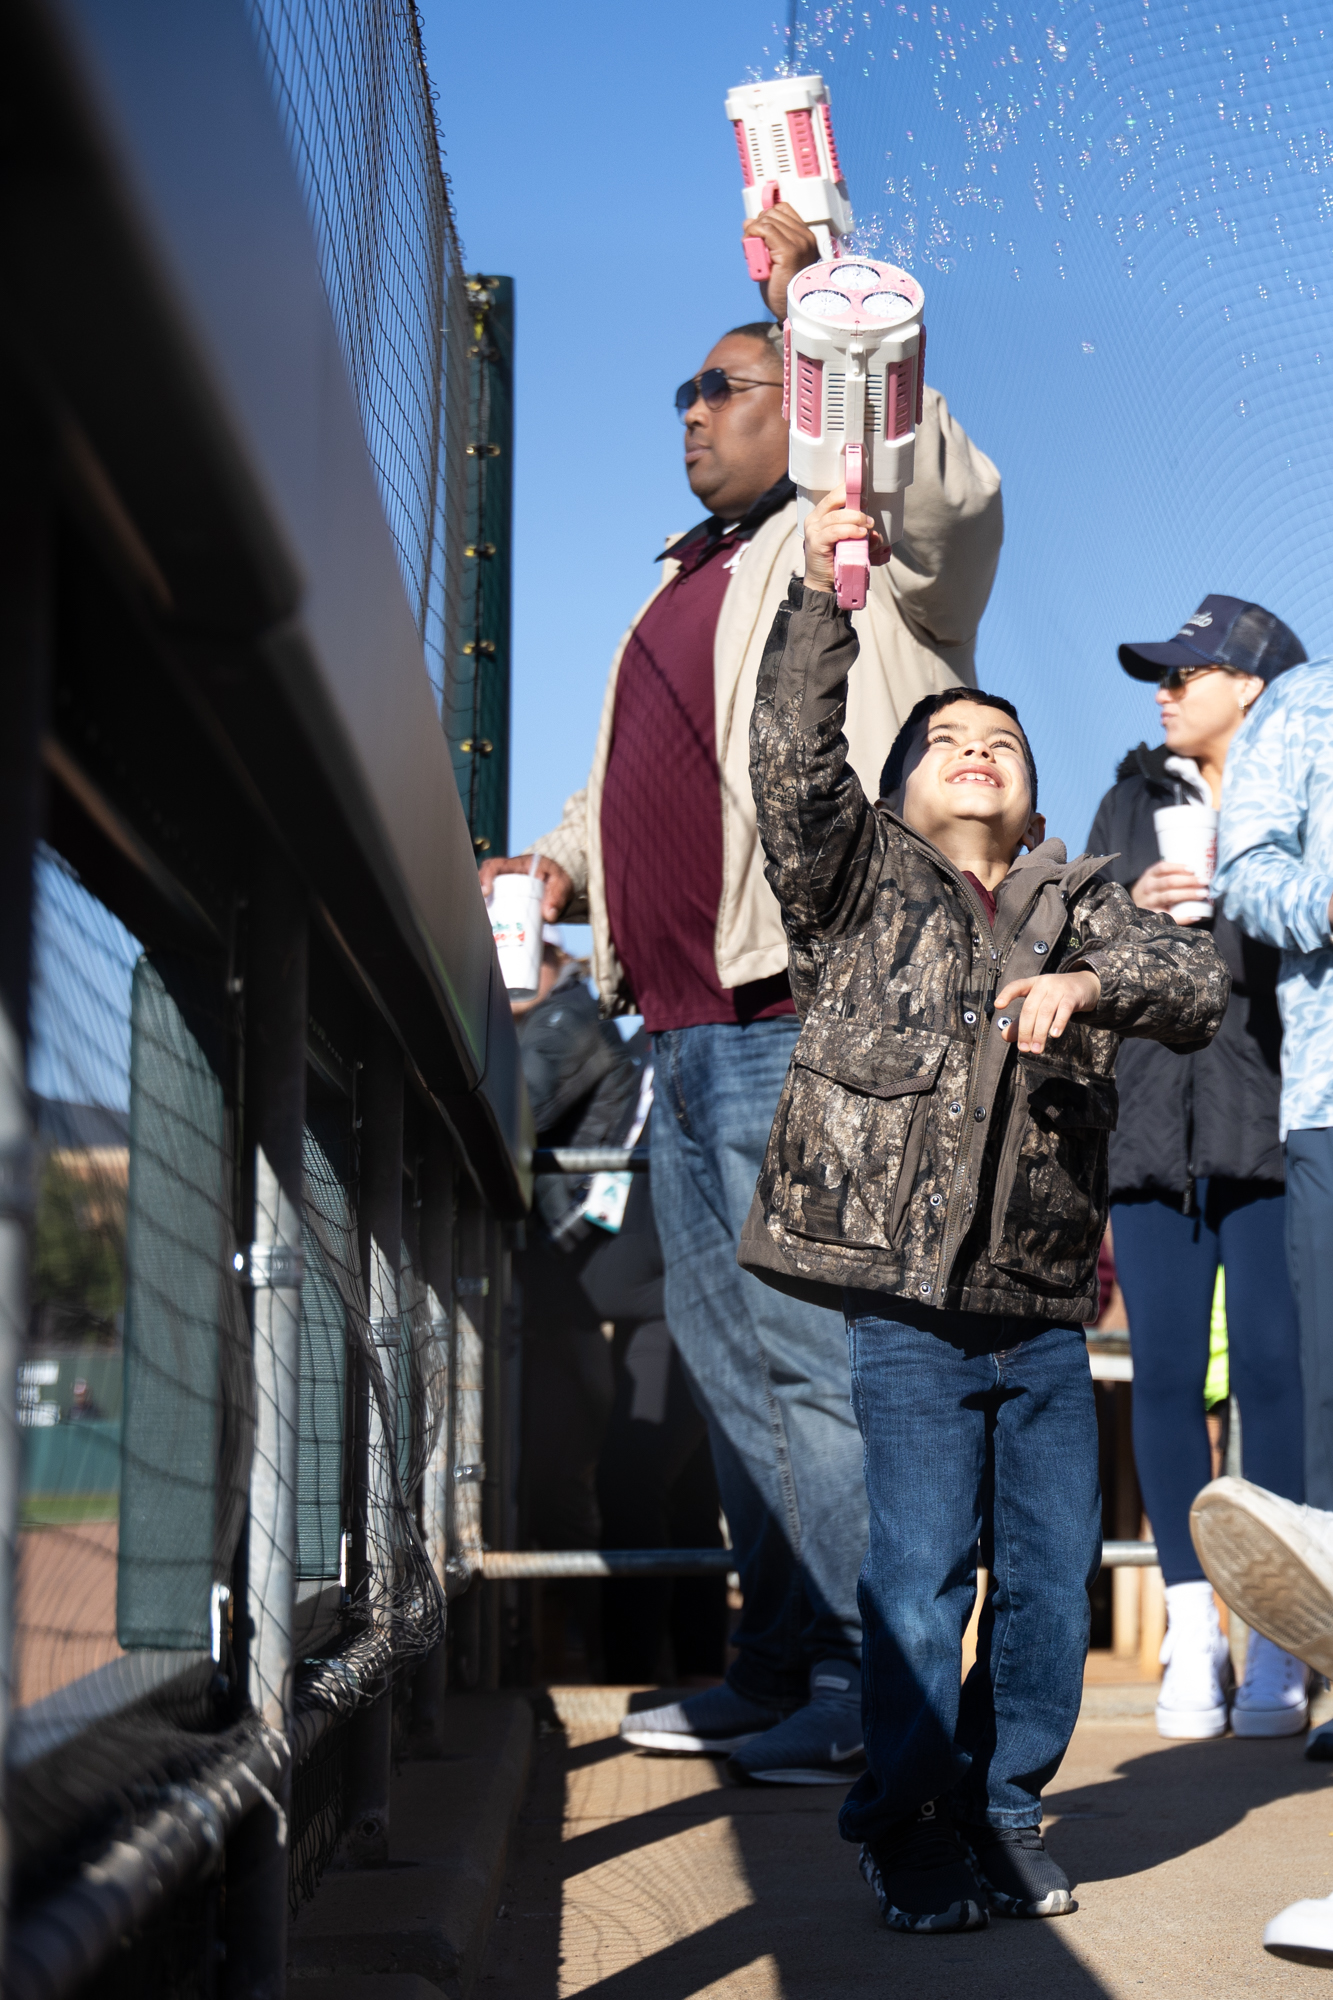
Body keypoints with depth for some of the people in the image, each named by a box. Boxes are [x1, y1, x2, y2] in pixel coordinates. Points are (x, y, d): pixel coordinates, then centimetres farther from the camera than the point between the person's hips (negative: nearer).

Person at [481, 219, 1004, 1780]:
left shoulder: (865, 552, 0)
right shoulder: (690, 585, 26)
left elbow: (945, 487, -24)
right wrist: (566, 864, 15)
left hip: (804, 1023, -9)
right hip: (691, 1029, 10)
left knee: (801, 1355, -11)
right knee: (722, 1350, 12)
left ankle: (881, 1688, -2)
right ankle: (777, 1676, 21)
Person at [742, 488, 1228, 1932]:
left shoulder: (1078, 908, 14)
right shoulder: (861, 884, 8)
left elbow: (1201, 986, -1)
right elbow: (793, 767, -8)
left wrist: (1090, 984, -21)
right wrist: (820, 595, -16)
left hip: (1046, 1316, 4)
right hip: (908, 1311, -3)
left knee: (1053, 1580, 7)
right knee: (921, 1577, -4)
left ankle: (1002, 1808, 25)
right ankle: (905, 1828, 12)